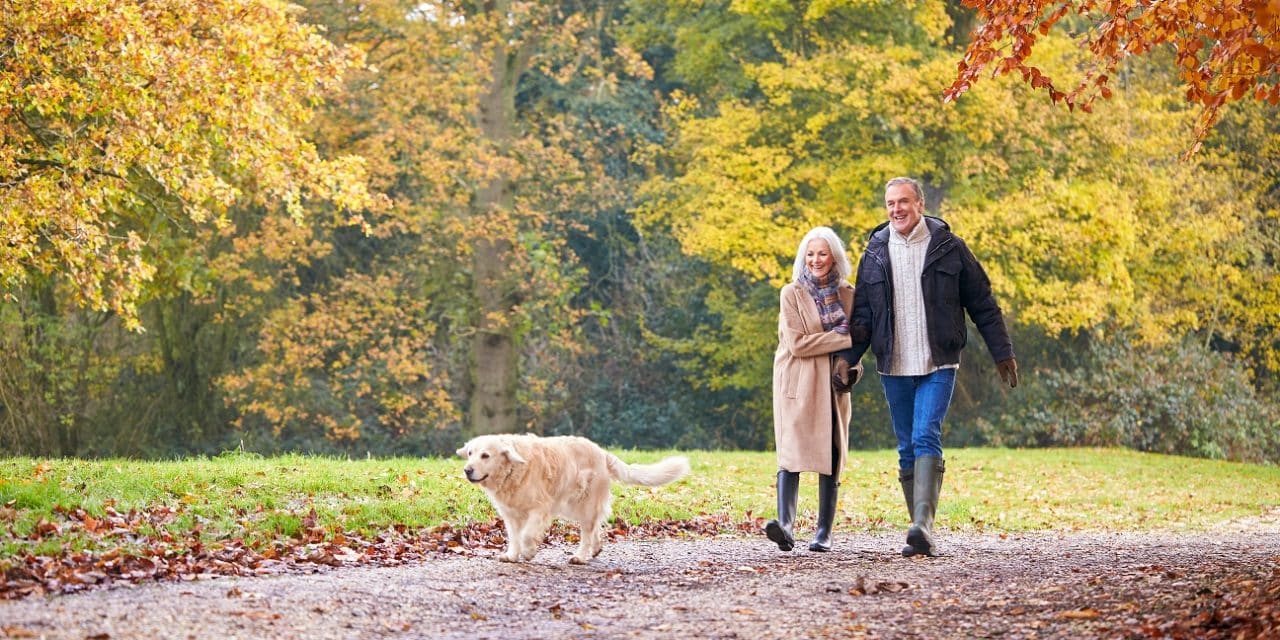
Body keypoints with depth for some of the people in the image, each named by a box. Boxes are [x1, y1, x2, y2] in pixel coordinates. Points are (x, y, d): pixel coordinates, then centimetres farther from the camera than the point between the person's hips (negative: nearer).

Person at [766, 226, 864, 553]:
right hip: (797, 382, -3)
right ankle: (785, 525, -29)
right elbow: (797, 343, -11)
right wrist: (841, 339, -13)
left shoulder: (847, 294, 10)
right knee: (791, 450, -16)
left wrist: (853, 367, 1)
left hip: (833, 383, 4)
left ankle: (824, 532, 5)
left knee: (831, 456, 1)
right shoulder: (792, 294, -2)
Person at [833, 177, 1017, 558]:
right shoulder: (875, 254, 8)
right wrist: (846, 357, -1)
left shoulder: (948, 247, 0)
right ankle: (921, 534, 12)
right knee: (907, 451, 6)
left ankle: (924, 524, -28)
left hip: (938, 367, -4)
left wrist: (1002, 353, 3)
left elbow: (982, 304, 4)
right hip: (894, 369, 4)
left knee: (926, 438, -19)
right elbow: (862, 314, 11)